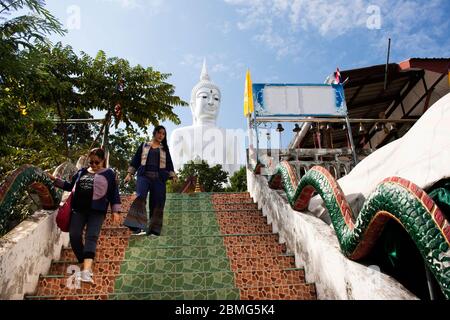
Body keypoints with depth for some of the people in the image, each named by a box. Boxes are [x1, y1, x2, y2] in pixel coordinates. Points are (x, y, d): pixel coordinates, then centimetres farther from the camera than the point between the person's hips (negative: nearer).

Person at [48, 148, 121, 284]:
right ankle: (85, 265, 6)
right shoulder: (82, 172, 18)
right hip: (78, 209, 5)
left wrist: (116, 211, -5)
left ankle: (86, 271, -25)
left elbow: (114, 194, 3)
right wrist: (55, 180, 17)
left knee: (91, 237, -14)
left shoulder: (109, 174, 7)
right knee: (74, 236, -6)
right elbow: (70, 186, 26)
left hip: (97, 211, -4)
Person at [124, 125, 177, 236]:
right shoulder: (144, 146, 17)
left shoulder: (164, 149, 20)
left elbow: (169, 164, 15)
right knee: (140, 197, -23)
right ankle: (137, 227, -30)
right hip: (144, 175, -1)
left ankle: (153, 231, -1)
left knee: (157, 203, -5)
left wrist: (173, 177, 1)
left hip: (159, 178, 2)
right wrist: (129, 174, 5)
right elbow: (135, 160, 14)